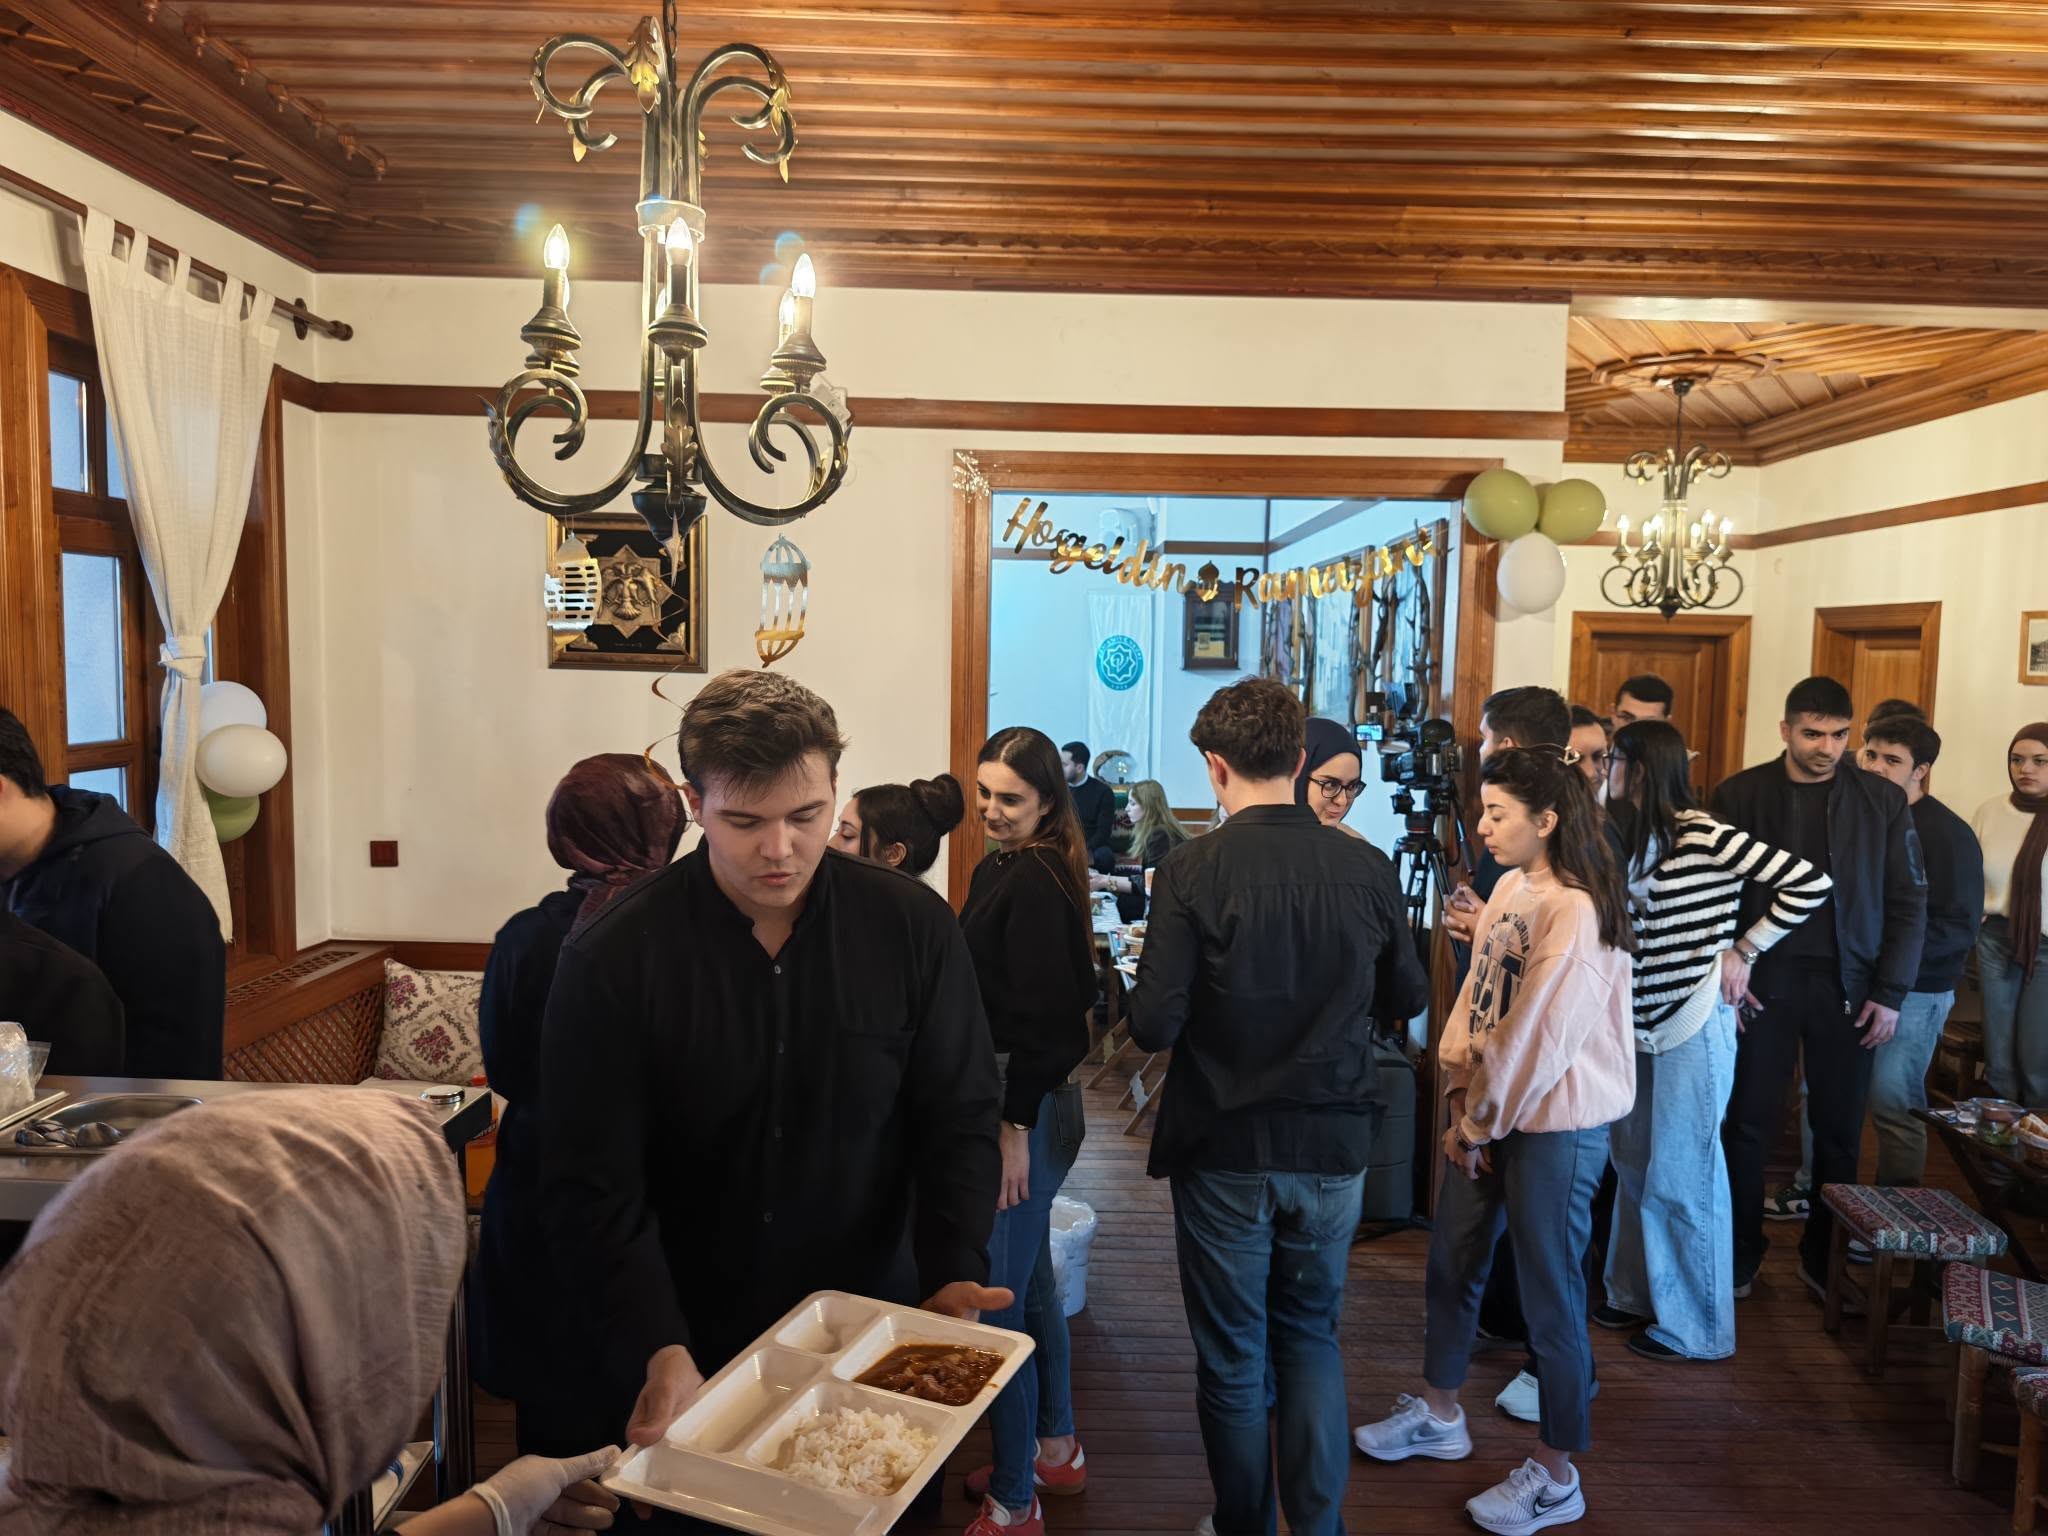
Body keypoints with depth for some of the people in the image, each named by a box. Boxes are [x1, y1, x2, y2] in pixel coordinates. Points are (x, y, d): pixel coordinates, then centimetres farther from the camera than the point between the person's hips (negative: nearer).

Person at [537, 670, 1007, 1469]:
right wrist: (658, 1352, -26)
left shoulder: (913, 927, -10)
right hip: (691, 1353, -1)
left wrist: (953, 1276, -17)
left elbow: (958, 1121, -4)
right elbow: (594, 1189, -14)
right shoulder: (612, 961, -15)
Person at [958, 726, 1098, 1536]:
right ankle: (1055, 1450, 38)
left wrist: (1016, 1128, -19)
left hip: (1026, 1102, -10)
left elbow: (1042, 1015, -20)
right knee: (1030, 1282, 21)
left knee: (997, 1301, -3)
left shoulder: (1034, 883, -17)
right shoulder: (996, 869, 11)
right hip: (1002, 1096, 10)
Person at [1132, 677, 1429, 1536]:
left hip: (1225, 1151, -3)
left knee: (1232, 1358, 15)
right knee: (1312, 1338, 23)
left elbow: (1153, 1027, -18)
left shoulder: (1190, 875, -17)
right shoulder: (1366, 869, -8)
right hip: (1333, 1145, 3)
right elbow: (1406, 1000, 4)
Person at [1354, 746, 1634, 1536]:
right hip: (1489, 1110, 9)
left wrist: (1481, 1122, -11)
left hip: (1553, 1122, -9)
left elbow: (1539, 1038, -21)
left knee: (1549, 1293, 6)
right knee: (1452, 1263, 20)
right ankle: (1440, 1413, 41)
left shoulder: (1577, 910, -22)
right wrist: (1462, 1097, 0)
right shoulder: (1510, 888, 4)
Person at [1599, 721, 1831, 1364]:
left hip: (1694, 1023, -7)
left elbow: (1810, 883, -16)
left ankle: (1696, 1328, 17)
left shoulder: (1703, 837, -14)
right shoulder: (1634, 840, 10)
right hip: (1644, 1020, 7)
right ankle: (1635, 1296, 30)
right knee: (1634, 1167, 15)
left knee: (1681, 1179, 2)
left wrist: (1741, 952, -11)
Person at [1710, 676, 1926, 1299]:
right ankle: (1739, 1257, 18)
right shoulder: (1740, 794, 0)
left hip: (1848, 986, 1)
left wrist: (1890, 991, -3)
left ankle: (1825, 1259, 24)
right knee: (1749, 1122, 4)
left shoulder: (1883, 800, 3)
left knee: (1840, 1129, 8)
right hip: (1762, 981, -1)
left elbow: (1907, 902, 3)